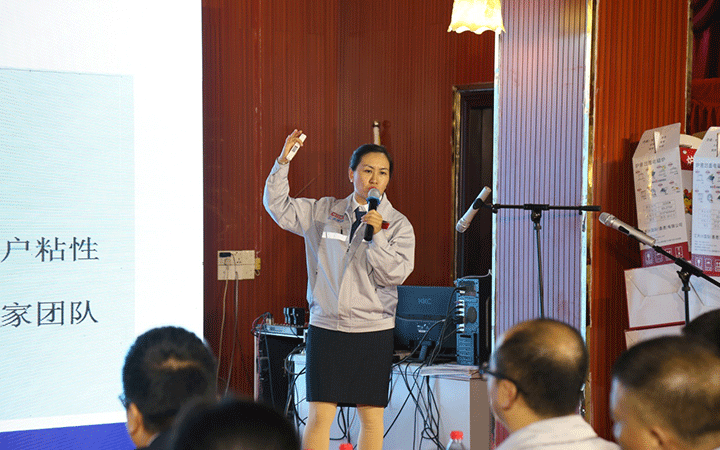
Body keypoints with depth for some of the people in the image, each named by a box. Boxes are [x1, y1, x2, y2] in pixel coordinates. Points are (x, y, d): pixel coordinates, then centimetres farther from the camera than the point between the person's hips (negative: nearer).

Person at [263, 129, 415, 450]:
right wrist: (282, 162, -3)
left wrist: (377, 234, -18)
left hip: (374, 331, 0)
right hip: (325, 327, 0)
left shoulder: (398, 225, 2)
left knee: (371, 417, 4)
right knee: (319, 415, -3)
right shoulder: (323, 212, 8)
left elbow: (394, 274, -7)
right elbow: (278, 207, 8)